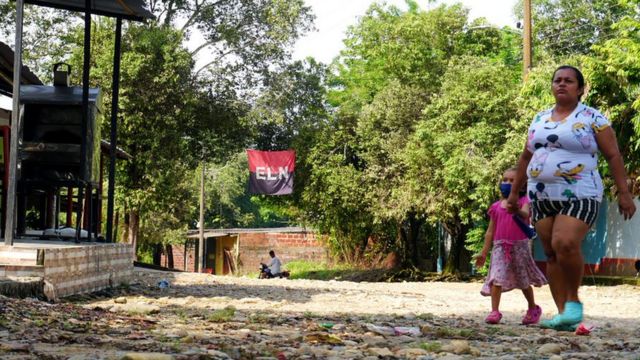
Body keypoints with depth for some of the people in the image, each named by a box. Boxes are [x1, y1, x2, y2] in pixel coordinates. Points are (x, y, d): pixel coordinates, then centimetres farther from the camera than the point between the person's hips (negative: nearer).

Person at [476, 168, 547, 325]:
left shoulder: (523, 201, 1)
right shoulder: (496, 207, 10)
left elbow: (526, 214, -23)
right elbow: (490, 231, 14)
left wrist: (516, 210, -47)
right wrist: (484, 252, 12)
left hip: (519, 245, -2)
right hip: (500, 245, 2)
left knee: (523, 280, 10)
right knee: (497, 278, -15)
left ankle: (533, 309, 30)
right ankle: (494, 311, -18)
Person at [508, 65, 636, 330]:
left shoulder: (592, 118, 0)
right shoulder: (540, 119, 15)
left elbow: (613, 156, -2)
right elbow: (525, 157, 23)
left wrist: (624, 193, -8)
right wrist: (514, 192, 22)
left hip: (579, 196, -6)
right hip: (542, 197, 6)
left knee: (565, 244, -24)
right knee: (551, 254, 1)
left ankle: (573, 301, -3)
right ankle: (564, 314, 4)